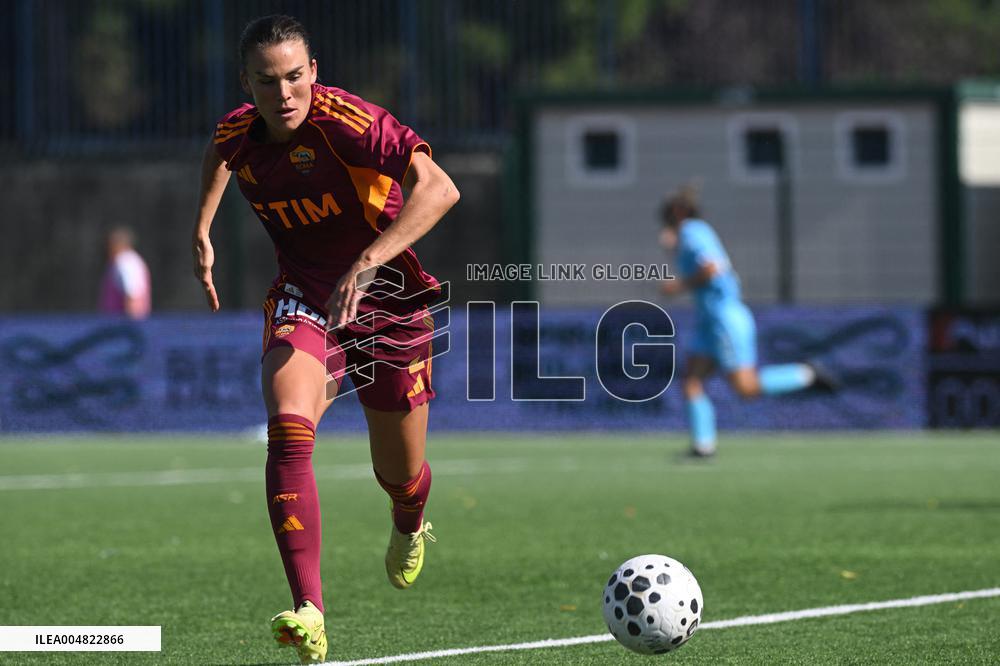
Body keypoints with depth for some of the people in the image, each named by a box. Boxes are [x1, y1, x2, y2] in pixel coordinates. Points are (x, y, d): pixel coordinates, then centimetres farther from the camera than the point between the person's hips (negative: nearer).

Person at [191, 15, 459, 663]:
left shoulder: (350, 122, -26)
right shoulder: (238, 132, -7)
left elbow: (438, 187, -40)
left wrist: (367, 262, -48)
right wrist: (203, 233, 15)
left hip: (389, 301, -3)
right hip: (303, 299, 3)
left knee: (400, 473, 9)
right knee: (288, 428, -27)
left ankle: (410, 529, 52)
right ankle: (309, 614, -35)